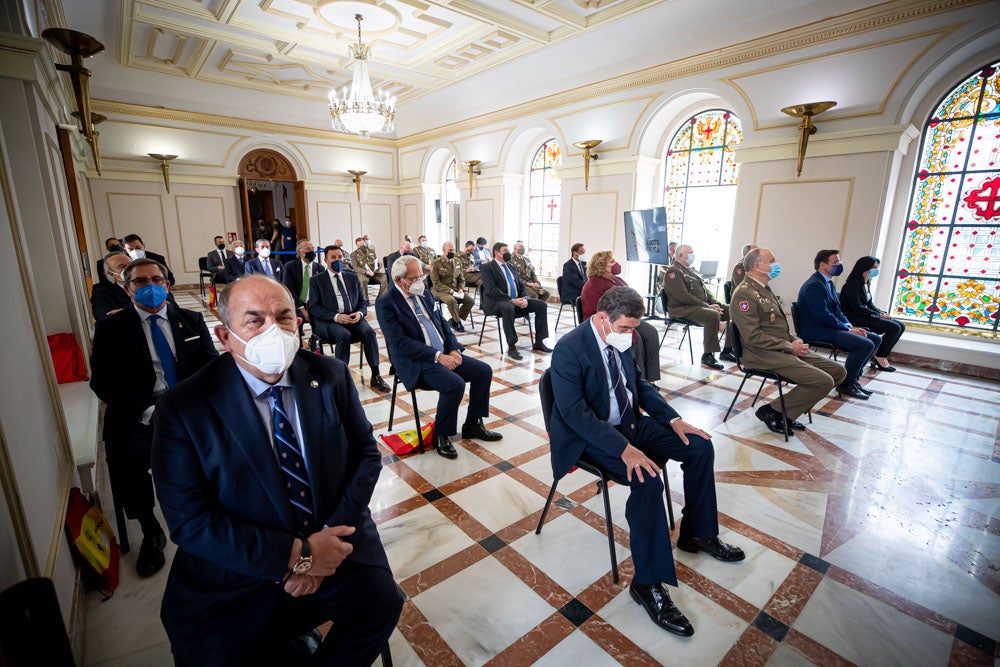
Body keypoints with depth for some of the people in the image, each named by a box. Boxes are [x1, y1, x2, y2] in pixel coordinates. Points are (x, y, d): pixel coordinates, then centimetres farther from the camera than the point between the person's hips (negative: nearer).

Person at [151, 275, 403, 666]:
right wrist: (295, 554, -18)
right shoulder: (184, 408, -10)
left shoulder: (331, 376, -4)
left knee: (381, 604, -18)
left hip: (332, 542, 2)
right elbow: (189, 520, -12)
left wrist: (328, 538, -15)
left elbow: (366, 455, -2)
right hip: (238, 572, -1)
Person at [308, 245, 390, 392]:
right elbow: (314, 308, -2)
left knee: (369, 332, -27)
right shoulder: (316, 280, 6)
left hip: (353, 318, 3)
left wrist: (360, 313, -7)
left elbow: (363, 301, 17)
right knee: (344, 335, -35)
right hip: (329, 321, -3)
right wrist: (336, 317, -18)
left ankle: (376, 376, -21)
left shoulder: (352, 277, 17)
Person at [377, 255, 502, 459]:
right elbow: (400, 343, -20)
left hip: (445, 353, 8)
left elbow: (443, 325, 15)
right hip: (416, 362, -8)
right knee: (455, 384, -30)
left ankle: (472, 425, 13)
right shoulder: (386, 304, -10)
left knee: (484, 371, -3)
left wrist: (454, 349, -3)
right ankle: (441, 435, -6)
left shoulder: (425, 295, 12)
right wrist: (437, 356, -24)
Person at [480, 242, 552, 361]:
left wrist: (525, 298, -6)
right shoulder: (487, 267, -2)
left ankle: (538, 342, -3)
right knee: (508, 308, -40)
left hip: (517, 300, 7)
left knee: (541, 305, -8)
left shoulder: (511, 267, 21)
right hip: (497, 302, -7)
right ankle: (511, 347, -32)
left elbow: (521, 286, 17)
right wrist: (511, 300, -22)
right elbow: (491, 290, -15)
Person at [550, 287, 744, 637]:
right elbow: (574, 412, -28)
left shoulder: (622, 340, 0)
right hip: (590, 435, -8)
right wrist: (624, 449, -33)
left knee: (700, 446, 4)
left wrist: (673, 419, 0)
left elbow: (640, 384, 13)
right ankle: (648, 583, -11)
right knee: (647, 479, -29)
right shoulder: (569, 349, -24)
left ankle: (697, 533, 22)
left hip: (629, 422, 8)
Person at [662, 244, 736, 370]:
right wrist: (707, 306, -18)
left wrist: (715, 303, 3)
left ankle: (727, 350, 7)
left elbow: (704, 290, 24)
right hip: (682, 309, -10)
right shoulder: (673, 271, -9)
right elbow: (683, 296, -20)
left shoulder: (690, 270, 22)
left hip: (702, 306, 10)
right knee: (713, 315, -34)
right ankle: (708, 356, -25)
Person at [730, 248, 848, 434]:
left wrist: (795, 341, 5)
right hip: (765, 355, -10)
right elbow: (753, 336, -22)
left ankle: (788, 412, 9)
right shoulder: (744, 294, -16)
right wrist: (790, 347, -14)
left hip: (785, 349, 10)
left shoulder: (764, 289, 17)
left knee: (838, 371, 6)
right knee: (823, 381, -19)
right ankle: (772, 411, -3)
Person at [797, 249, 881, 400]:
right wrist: (848, 328, -13)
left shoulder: (829, 283, 16)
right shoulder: (814, 285, -17)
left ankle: (853, 377, 14)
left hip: (830, 327, 11)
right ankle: (846, 384, -4)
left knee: (876, 339, 8)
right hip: (817, 332, -11)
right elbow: (823, 316, -22)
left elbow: (837, 309, 19)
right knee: (866, 344, -20)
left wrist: (850, 325, 2)